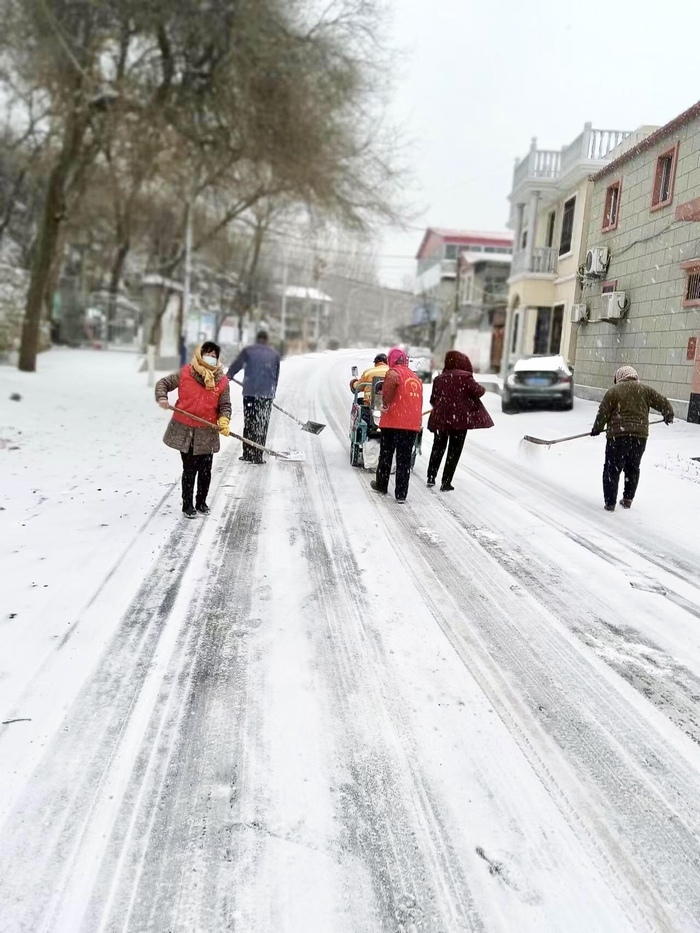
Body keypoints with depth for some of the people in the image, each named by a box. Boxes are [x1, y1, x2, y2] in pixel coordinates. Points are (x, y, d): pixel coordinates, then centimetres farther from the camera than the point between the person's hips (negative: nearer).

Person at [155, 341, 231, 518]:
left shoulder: (222, 381, -1)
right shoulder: (185, 374, -4)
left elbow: (225, 405, 1)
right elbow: (163, 383, 6)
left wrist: (224, 421, -16)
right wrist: (162, 398, -13)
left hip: (207, 432, 2)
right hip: (185, 431, -2)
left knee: (205, 470, 9)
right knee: (189, 470, 4)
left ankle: (201, 502, 28)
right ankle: (187, 505, 17)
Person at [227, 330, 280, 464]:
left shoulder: (248, 350, 3)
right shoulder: (274, 353, 7)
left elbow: (235, 365, 10)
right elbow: (276, 376, 11)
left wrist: (228, 376, 29)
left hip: (250, 392, 0)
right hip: (267, 394, 0)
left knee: (249, 423, 9)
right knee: (262, 425, 5)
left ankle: (248, 454, 11)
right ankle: (258, 456, 4)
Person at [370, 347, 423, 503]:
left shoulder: (394, 372, -4)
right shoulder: (415, 377, 17)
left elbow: (391, 381, -28)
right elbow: (417, 401, 18)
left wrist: (386, 404, -17)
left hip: (393, 422, -5)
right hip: (412, 424, 5)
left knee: (386, 455, 12)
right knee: (405, 459, 6)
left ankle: (381, 486, 26)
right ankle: (401, 494, 4)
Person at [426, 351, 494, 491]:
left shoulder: (439, 378, 7)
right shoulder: (465, 377, -7)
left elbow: (433, 399, 10)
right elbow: (478, 391, -10)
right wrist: (482, 389, 12)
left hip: (440, 419, 4)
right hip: (459, 419, -4)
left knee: (438, 448, 19)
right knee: (454, 451, 4)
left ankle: (431, 477, 23)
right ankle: (446, 483, 3)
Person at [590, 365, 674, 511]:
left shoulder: (613, 391, -2)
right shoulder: (645, 390, 6)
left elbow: (603, 413, -4)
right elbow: (664, 403, 10)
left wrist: (597, 429, 10)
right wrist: (668, 416, 30)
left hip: (618, 435, -3)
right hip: (640, 435, 3)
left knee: (612, 470, 5)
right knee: (632, 469, 20)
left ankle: (610, 502, 3)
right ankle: (628, 499, 25)